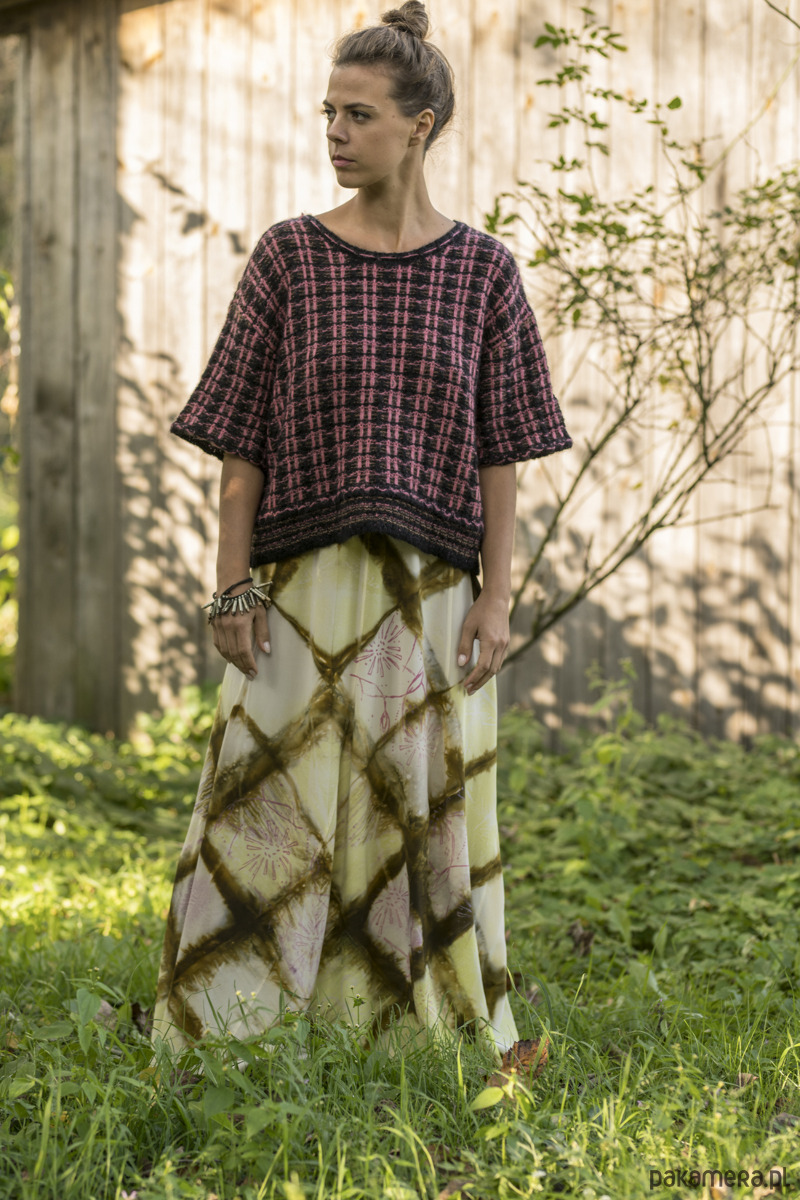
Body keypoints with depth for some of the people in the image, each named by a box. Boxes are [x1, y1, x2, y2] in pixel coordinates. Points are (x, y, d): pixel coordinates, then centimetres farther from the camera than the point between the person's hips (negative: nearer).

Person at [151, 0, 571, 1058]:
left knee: (423, 812, 5)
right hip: (304, 585, 0)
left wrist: (496, 597, -4)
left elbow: (500, 454, 4)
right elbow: (243, 443, 2)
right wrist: (233, 585, -5)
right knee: (269, 812, -2)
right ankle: (230, 1042, 5)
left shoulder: (482, 272, 4)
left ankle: (438, 1045, 15)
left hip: (429, 592, 0)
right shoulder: (288, 258, 3)